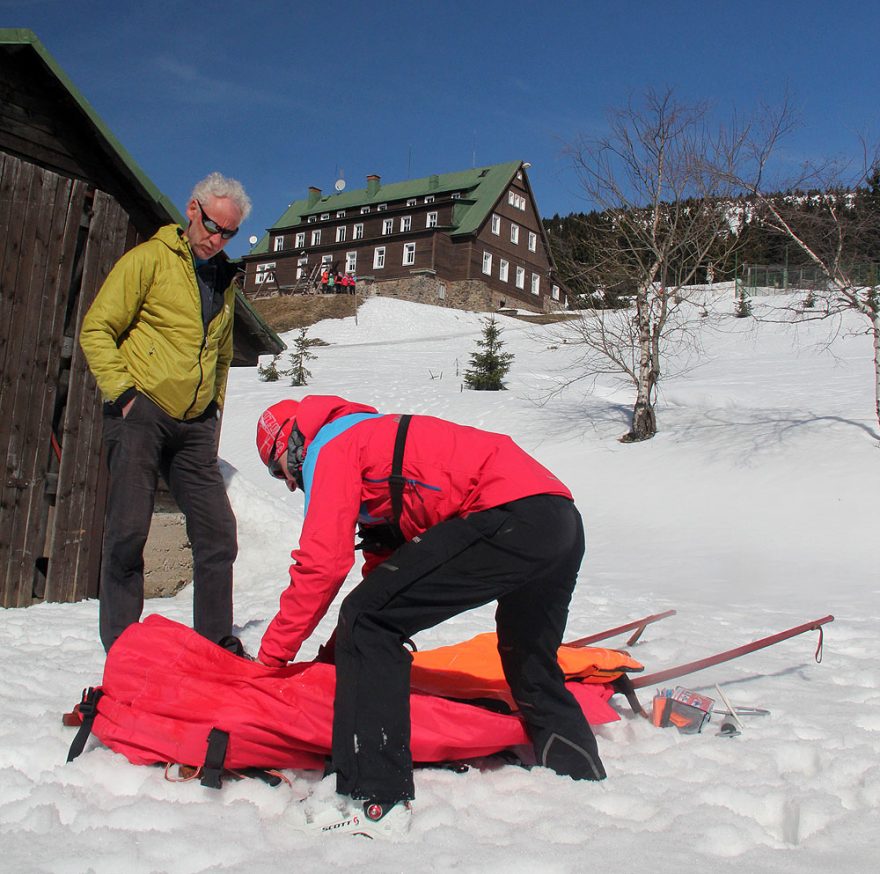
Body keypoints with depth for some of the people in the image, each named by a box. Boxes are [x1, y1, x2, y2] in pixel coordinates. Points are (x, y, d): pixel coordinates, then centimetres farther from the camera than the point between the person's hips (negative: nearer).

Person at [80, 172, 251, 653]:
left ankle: (217, 640, 12)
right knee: (128, 531, -6)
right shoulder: (149, 258, 0)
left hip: (194, 425, 6)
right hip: (141, 413, -5)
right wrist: (120, 391, -13)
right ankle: (120, 647, 4)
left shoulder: (224, 280, 18)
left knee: (218, 532, 1)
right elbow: (96, 329, -4)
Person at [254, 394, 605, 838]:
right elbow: (385, 560, 32)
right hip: (562, 518, 10)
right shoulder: (374, 439, 32)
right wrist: (344, 648, 31)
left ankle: (374, 799, -5)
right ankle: (584, 783, 42)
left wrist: (273, 650, 6)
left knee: (367, 620, -5)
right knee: (533, 670, 28)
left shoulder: (329, 444, 5)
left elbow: (323, 561, -5)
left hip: (510, 515, -10)